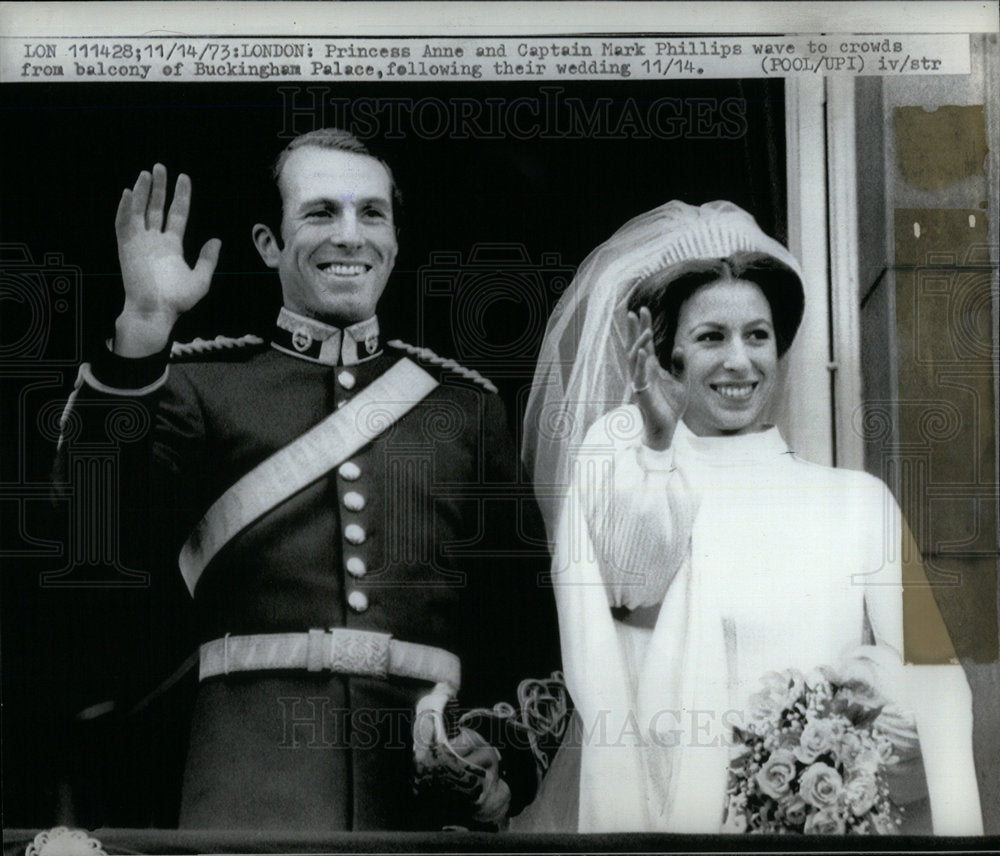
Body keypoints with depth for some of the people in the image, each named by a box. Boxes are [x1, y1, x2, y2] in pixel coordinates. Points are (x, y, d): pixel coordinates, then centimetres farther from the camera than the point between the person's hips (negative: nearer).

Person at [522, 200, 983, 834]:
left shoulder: (858, 497, 11)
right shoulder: (622, 464, 11)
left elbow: (929, 664, 1)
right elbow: (635, 584, -7)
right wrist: (658, 439, -19)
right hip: (668, 807, -1)